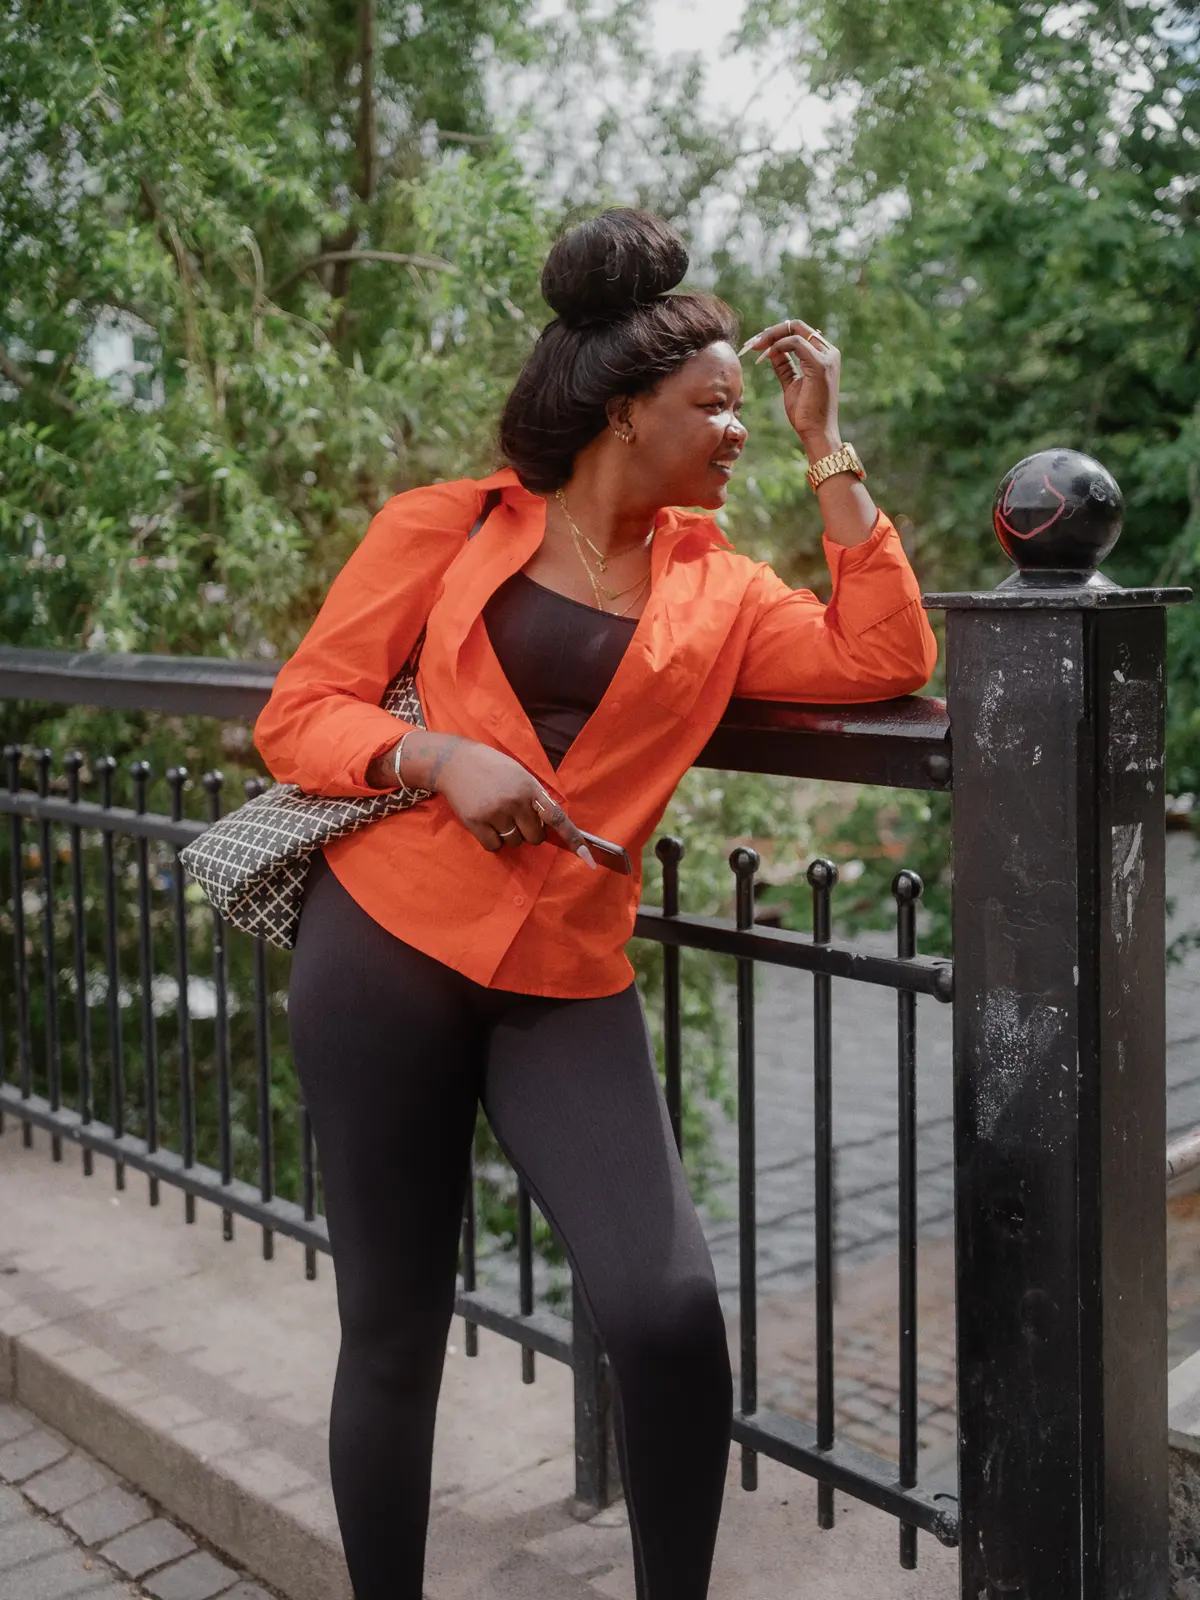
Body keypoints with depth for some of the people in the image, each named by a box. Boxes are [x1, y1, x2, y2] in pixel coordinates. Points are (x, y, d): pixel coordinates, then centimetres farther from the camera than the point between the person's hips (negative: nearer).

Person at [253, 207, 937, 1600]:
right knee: (393, 1331, 5)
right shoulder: (447, 526, 5)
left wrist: (828, 451, 3)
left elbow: (884, 659, -3)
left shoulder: (716, 586, 12)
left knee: (669, 1312, -16)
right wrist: (437, 755, -16)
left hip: (570, 990, 2)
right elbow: (296, 716, 3)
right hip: (385, 947, -1)